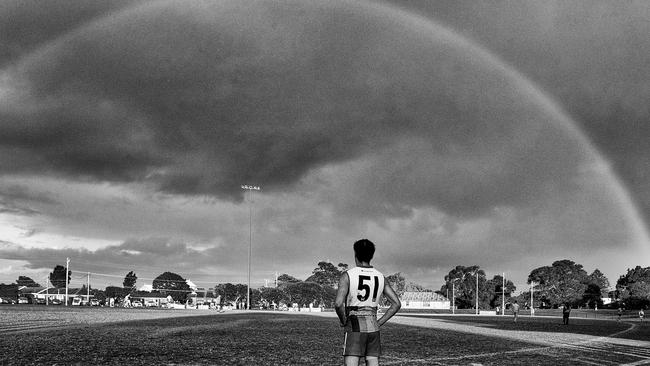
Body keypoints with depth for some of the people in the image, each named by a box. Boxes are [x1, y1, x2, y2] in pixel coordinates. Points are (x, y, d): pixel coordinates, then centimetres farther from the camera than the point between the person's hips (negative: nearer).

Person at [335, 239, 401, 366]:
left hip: (355, 328, -4)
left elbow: (338, 304, -20)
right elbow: (396, 304, 5)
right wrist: (379, 322, 8)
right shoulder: (380, 277, 7)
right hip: (373, 328, 5)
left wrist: (343, 321, -3)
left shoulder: (347, 275, -7)